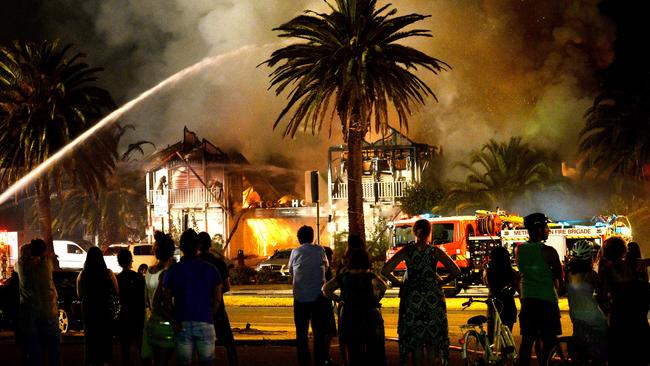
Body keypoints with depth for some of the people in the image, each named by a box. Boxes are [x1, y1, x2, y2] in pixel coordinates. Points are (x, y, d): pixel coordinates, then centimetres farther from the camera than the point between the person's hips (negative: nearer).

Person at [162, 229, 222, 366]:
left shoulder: (173, 271, -2)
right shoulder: (210, 269, 0)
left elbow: (166, 301, -3)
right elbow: (217, 299, 1)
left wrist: (175, 320, 6)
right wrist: (209, 315, 10)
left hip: (183, 325, 0)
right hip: (205, 324, 0)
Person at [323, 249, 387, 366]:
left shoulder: (343, 277, 4)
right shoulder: (369, 276, -5)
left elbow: (325, 289, 0)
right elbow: (382, 286, -24)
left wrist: (338, 299, 3)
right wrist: (376, 299, -9)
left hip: (349, 318, 2)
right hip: (370, 318, -2)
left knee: (353, 353, 10)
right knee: (375, 352, 8)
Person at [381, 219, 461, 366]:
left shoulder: (406, 251, -4)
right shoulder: (436, 252, -5)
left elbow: (385, 270, -9)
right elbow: (456, 271, -8)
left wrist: (398, 283, 3)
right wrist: (442, 281, 7)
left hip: (412, 298, 0)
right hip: (433, 297, 0)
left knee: (415, 340, 9)